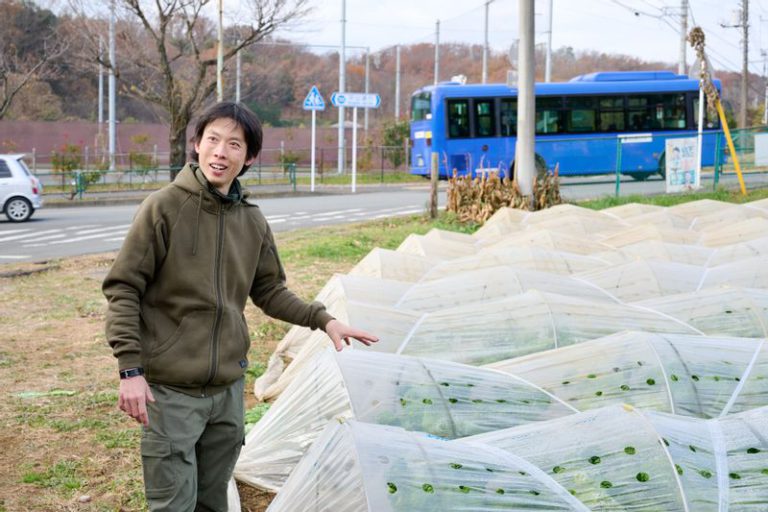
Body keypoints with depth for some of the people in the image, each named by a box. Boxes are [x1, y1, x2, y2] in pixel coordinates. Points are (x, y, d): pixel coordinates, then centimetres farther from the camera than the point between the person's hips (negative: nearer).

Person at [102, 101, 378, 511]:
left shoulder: (253, 222, 4)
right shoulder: (165, 207, -12)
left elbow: (269, 293, 16)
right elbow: (122, 289, -10)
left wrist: (321, 319, 2)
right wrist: (130, 368, -16)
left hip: (227, 389, 5)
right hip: (170, 390, -5)